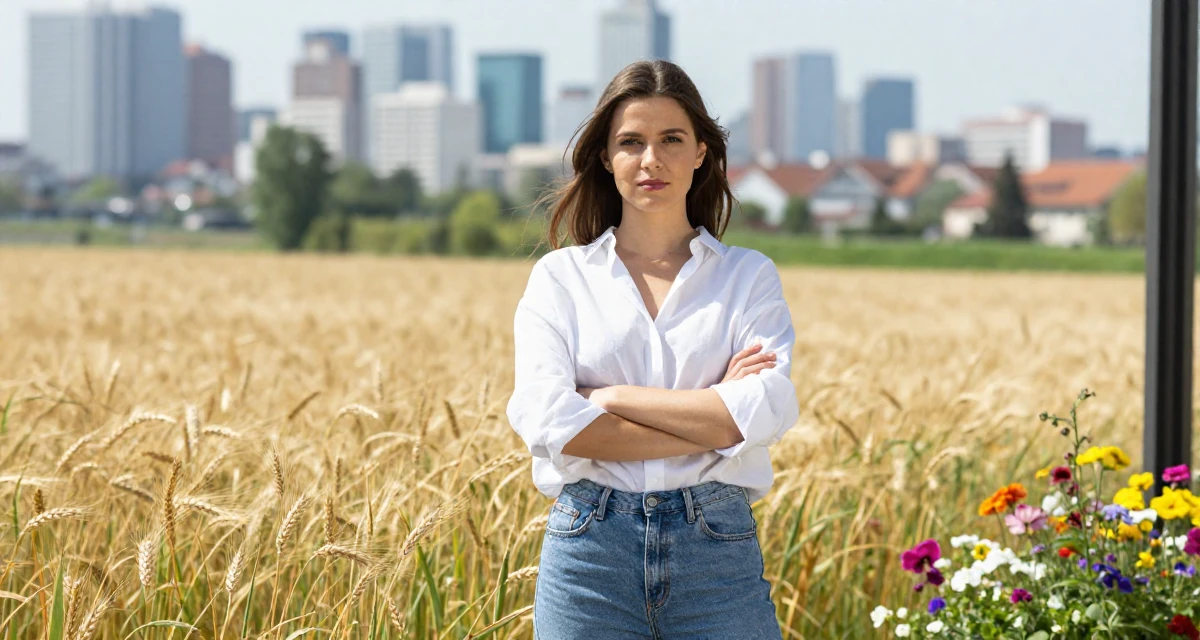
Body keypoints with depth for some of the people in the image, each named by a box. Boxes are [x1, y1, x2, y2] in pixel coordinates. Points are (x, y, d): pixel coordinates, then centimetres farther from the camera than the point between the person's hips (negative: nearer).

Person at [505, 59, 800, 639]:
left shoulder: (749, 276, 8)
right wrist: (713, 419, -9)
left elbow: (769, 410, -8)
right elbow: (548, 423, -8)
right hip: (590, 546, 0)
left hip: (717, 547, 0)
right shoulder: (559, 277, 7)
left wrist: (611, 397, -10)